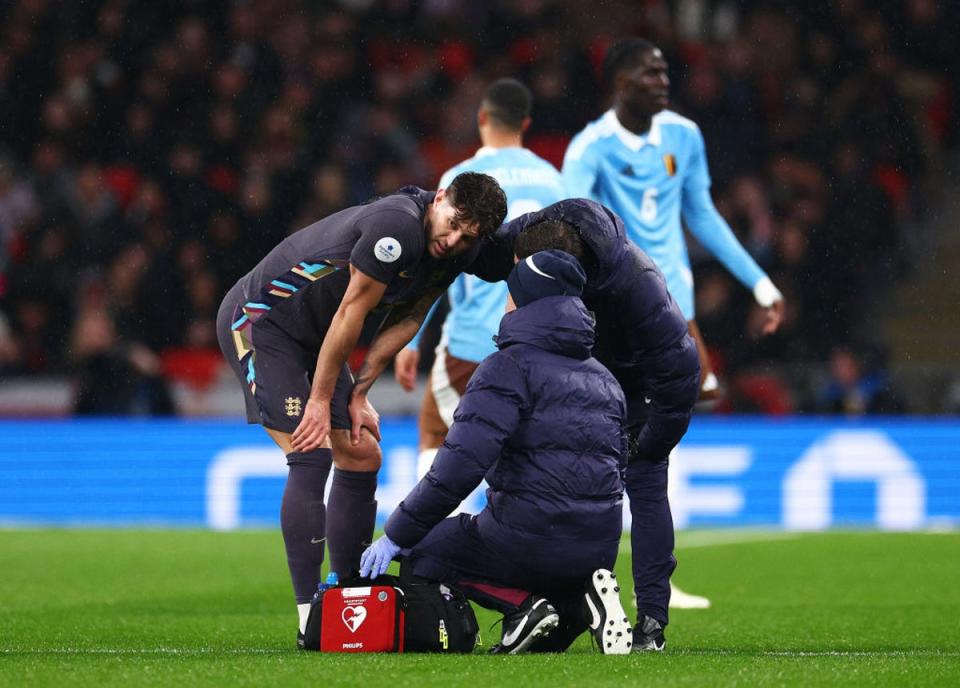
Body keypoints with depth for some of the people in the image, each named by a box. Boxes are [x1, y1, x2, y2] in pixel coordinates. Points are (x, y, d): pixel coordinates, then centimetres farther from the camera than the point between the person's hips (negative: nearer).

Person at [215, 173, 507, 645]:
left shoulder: (451, 255, -2)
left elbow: (405, 319, 8)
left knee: (361, 456, 6)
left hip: (312, 337, 9)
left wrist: (359, 392, 1)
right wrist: (320, 400, -17)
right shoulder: (399, 225, -29)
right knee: (311, 458, -19)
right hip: (260, 321, -9)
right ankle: (309, 618, -20)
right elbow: (350, 312, -24)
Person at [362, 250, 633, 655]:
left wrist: (397, 534, -11)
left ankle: (524, 605, -5)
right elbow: (616, 469, 21)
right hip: (599, 549, 7)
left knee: (422, 552, 16)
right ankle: (579, 602, 0)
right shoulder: (604, 379, 18)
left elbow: (461, 464, -16)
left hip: (528, 537, -7)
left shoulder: (510, 367, -7)